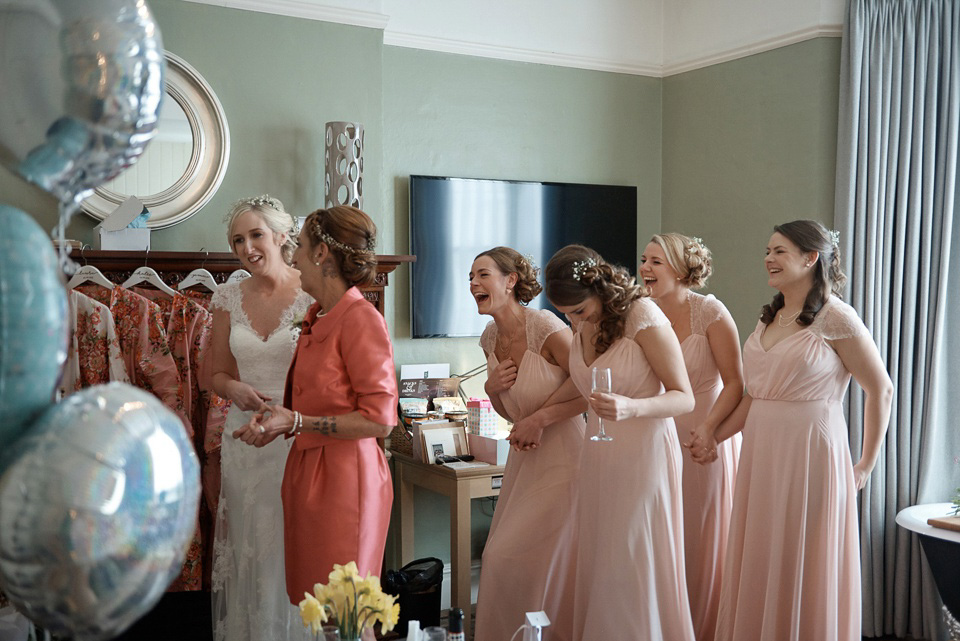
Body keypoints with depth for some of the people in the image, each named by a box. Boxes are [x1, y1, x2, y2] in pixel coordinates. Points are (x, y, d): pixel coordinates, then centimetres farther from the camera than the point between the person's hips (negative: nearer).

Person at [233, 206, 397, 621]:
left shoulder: (360, 319, -14)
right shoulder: (317, 316, 12)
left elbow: (379, 420, -17)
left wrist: (296, 422, -16)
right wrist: (277, 423, 1)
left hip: (344, 478, -8)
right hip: (306, 473, 8)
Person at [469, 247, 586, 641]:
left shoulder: (545, 327, -18)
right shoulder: (490, 338, 5)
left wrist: (539, 420, -15)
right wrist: (491, 387, -5)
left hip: (561, 458, -7)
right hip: (524, 459, 7)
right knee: (501, 558, 11)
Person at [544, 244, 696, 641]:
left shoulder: (643, 317, -16)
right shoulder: (580, 326, 5)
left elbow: (684, 398, -16)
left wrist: (631, 407, -32)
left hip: (644, 453, -6)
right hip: (599, 456, 6)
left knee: (634, 567, -2)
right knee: (597, 562, 10)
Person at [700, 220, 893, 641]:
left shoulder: (834, 317, -10)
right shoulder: (769, 318, 11)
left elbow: (881, 389, -7)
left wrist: (866, 464, -5)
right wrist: (714, 437, 7)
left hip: (810, 451, -7)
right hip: (761, 453, 7)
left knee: (804, 570, 5)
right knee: (759, 567, 13)